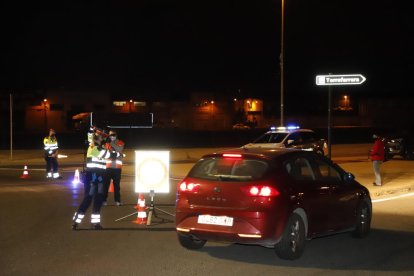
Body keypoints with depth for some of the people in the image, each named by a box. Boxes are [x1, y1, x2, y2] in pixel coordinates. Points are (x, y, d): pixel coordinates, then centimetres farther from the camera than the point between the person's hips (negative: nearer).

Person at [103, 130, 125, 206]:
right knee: (106, 183, -3)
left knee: (117, 184, 2)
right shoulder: (107, 143, 10)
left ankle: (117, 200, 6)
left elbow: (119, 149, -14)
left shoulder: (120, 143, 6)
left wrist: (111, 143, -18)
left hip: (117, 167, -1)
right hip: (108, 167, 1)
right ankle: (104, 200, 0)